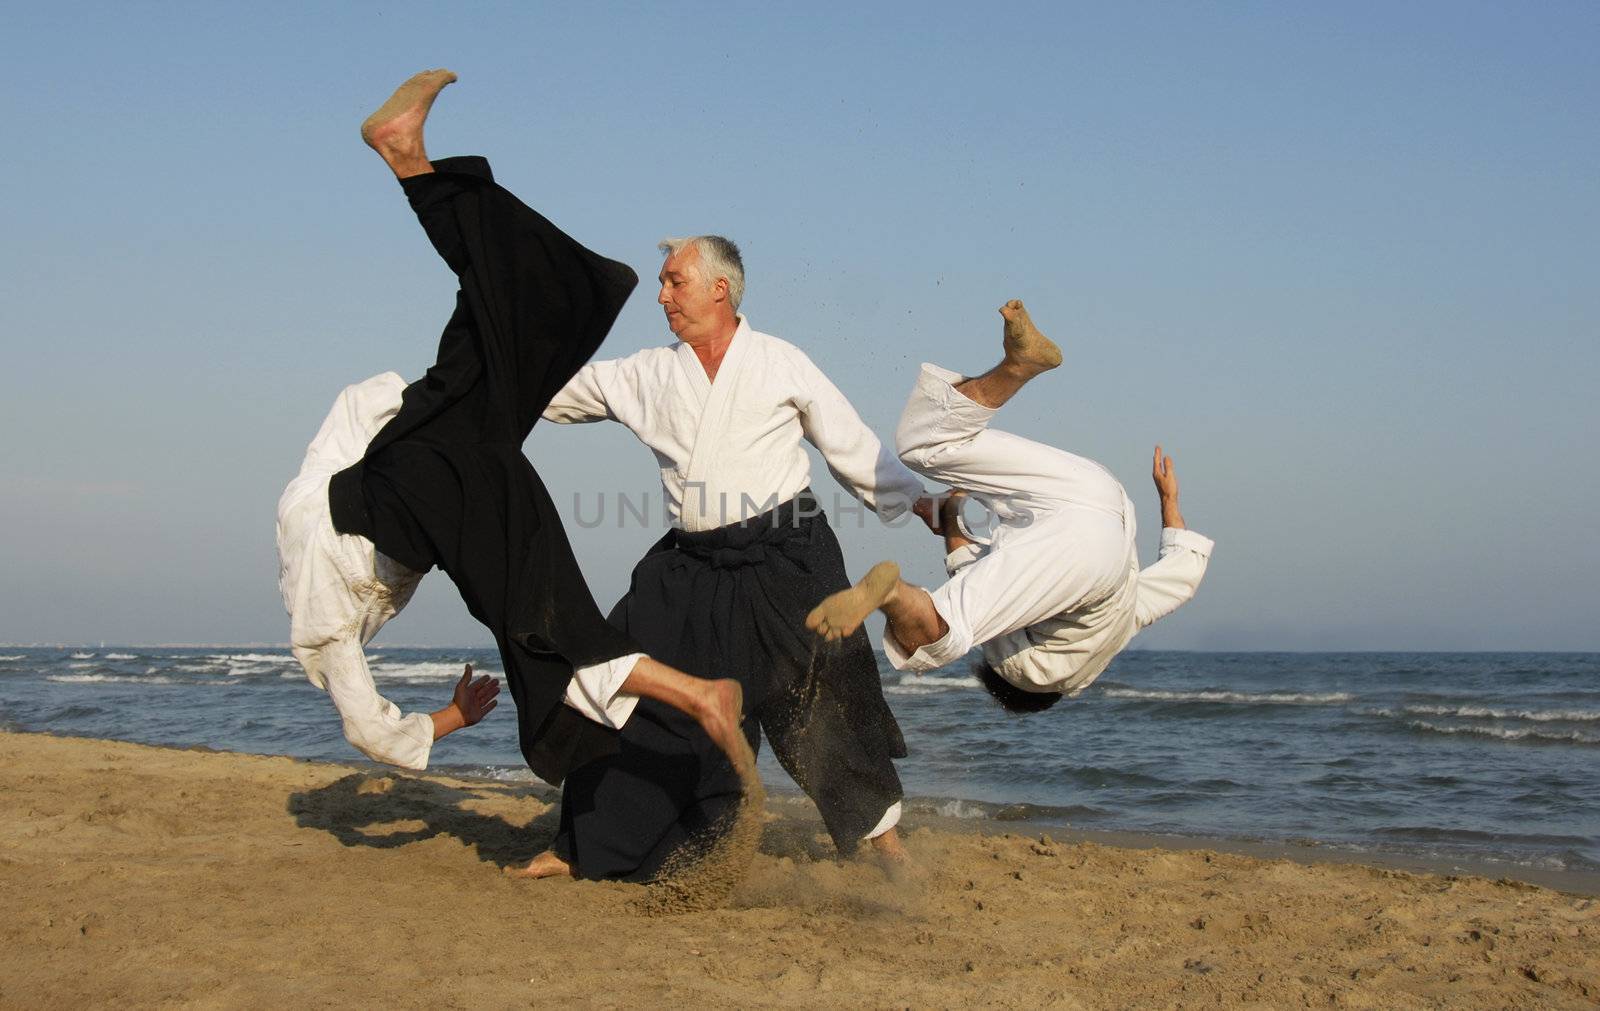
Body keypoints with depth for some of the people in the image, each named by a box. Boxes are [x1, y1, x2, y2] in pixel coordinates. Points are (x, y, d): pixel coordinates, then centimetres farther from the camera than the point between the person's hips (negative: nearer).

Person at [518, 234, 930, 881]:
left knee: (823, 702, -3)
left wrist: (920, 503, 6)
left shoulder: (781, 364, 1)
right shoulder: (649, 376, 9)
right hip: (692, 569, 4)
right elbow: (557, 390, 16)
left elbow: (853, 447, 6)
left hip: (785, 560, -3)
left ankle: (880, 829, 16)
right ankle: (584, 847, 13)